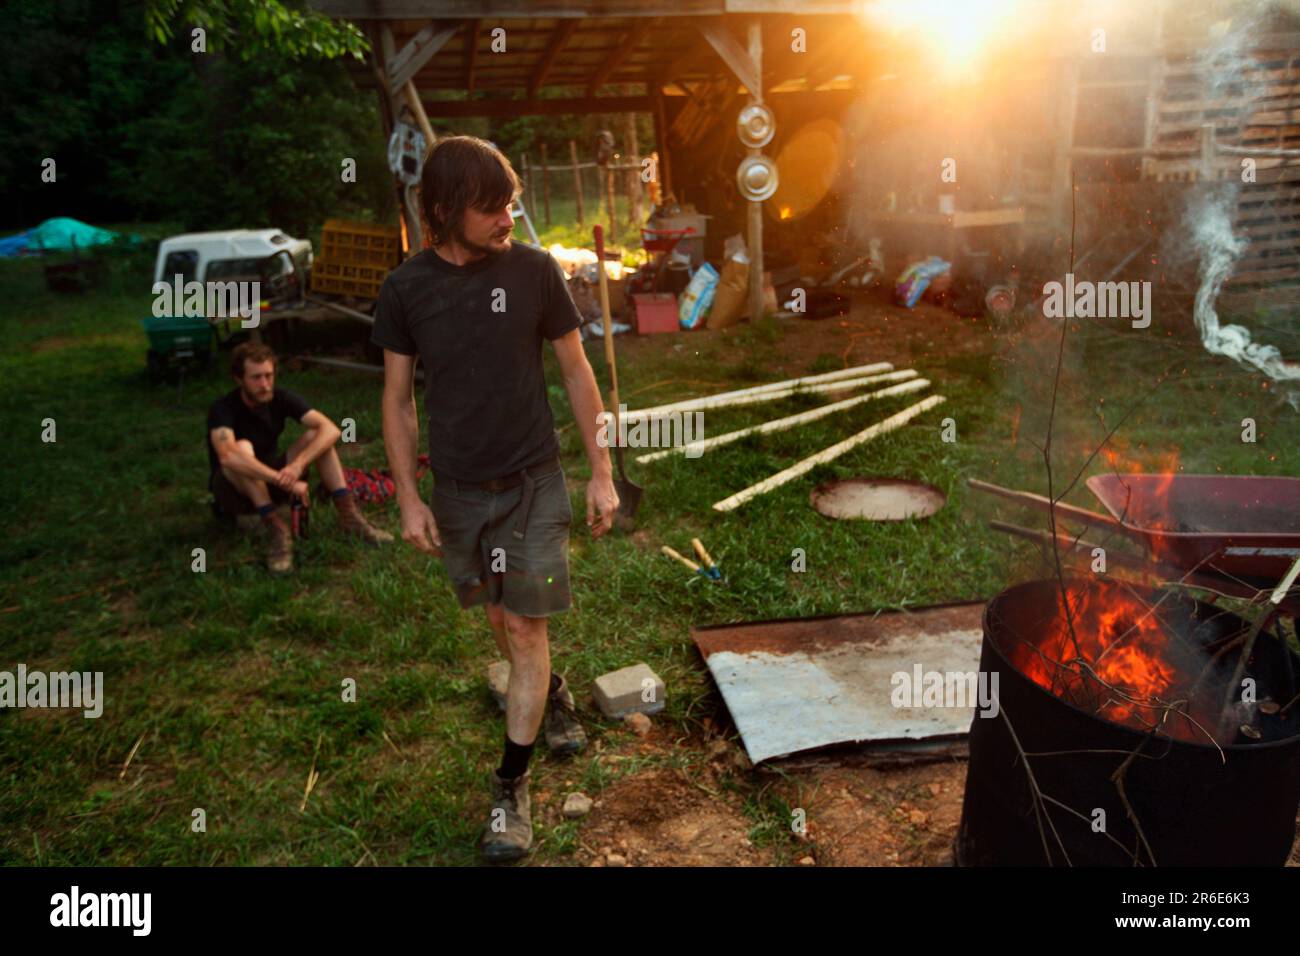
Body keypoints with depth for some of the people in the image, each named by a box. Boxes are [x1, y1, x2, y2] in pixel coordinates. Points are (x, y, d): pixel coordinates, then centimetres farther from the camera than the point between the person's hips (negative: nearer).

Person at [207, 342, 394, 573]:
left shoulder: (281, 398, -10)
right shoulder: (222, 409, -23)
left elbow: (331, 430, -24)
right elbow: (227, 456, -43)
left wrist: (298, 464, -40)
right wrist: (285, 481, -48)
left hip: (270, 483, 4)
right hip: (233, 489, -4)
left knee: (316, 434, -17)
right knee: (242, 448, -35)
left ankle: (349, 515, -28)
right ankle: (276, 529, -39)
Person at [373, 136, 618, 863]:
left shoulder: (534, 270, -9)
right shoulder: (406, 287, -5)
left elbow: (578, 373, -2)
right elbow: (398, 400, 2)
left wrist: (602, 473, -2)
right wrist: (409, 499, 0)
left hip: (533, 481, -2)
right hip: (458, 489, 2)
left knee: (525, 627, -1)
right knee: (502, 620, 16)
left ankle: (513, 787, 12)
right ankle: (555, 693, 47)